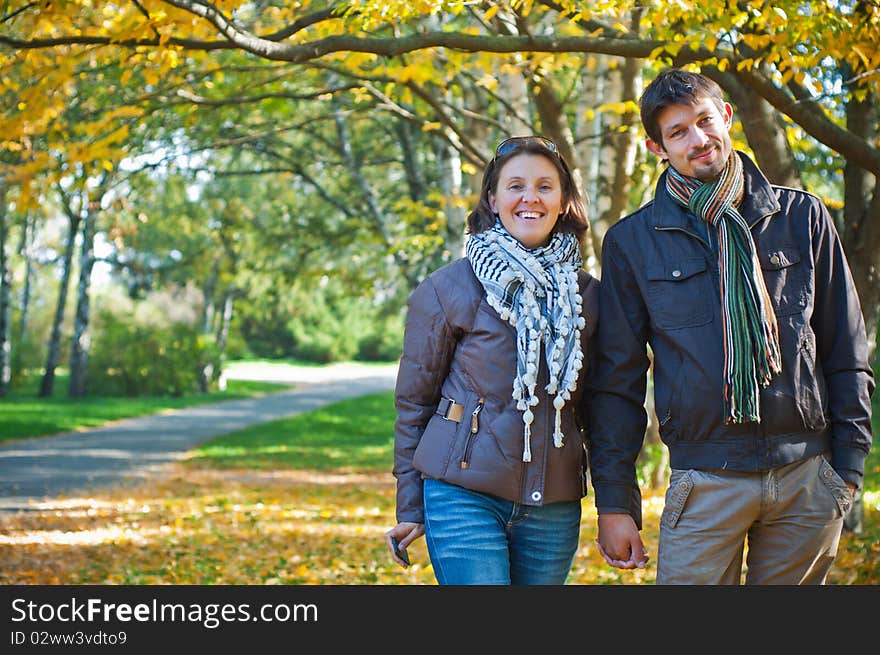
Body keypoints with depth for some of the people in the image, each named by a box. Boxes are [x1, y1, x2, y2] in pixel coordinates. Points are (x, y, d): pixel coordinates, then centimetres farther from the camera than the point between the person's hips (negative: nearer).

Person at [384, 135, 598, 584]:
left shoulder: (586, 295, 9)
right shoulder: (447, 289, 0)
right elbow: (413, 403, 4)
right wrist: (410, 509, 2)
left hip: (554, 508, 4)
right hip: (465, 496, -4)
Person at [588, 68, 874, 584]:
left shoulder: (802, 217, 7)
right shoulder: (632, 242, 4)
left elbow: (846, 352, 10)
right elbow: (617, 380, 6)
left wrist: (849, 464, 4)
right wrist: (615, 502, 1)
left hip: (808, 478, 1)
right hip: (705, 480, -1)